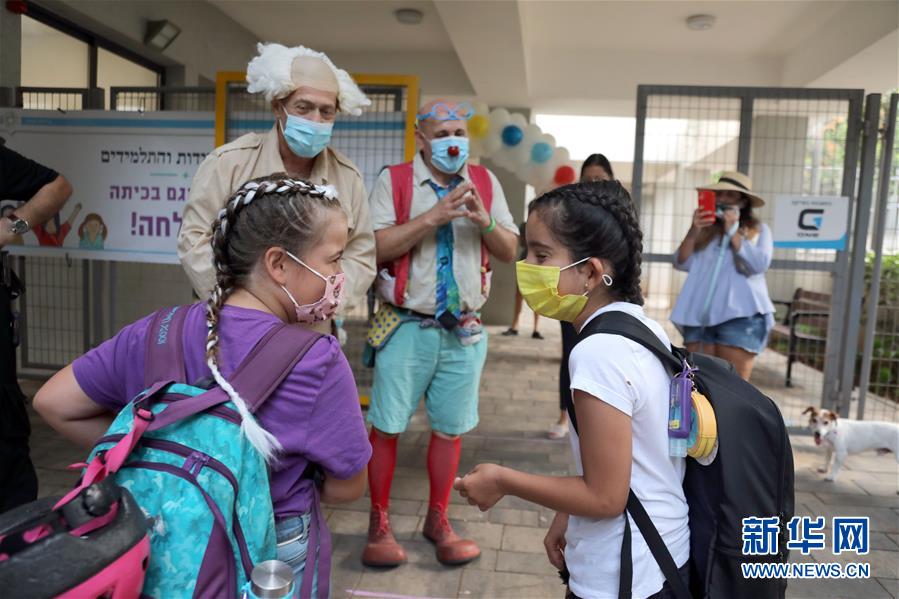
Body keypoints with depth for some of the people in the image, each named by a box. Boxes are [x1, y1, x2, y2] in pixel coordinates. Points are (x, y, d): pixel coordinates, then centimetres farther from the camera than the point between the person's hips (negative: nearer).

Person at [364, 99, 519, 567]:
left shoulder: (485, 183, 8)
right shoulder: (394, 180, -2)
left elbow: (510, 252, 6)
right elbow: (376, 247, -13)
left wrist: (485, 220, -14)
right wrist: (433, 217, -20)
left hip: (464, 330, 3)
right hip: (407, 327, -3)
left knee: (450, 429, 10)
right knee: (387, 427, 4)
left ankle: (437, 520, 29)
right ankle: (378, 524, 23)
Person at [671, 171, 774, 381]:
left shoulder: (758, 230, 8)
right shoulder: (706, 229, 15)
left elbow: (758, 265, -8)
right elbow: (682, 264, 7)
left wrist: (732, 231, -7)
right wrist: (693, 231, -6)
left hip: (739, 317, -3)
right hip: (700, 316, 3)